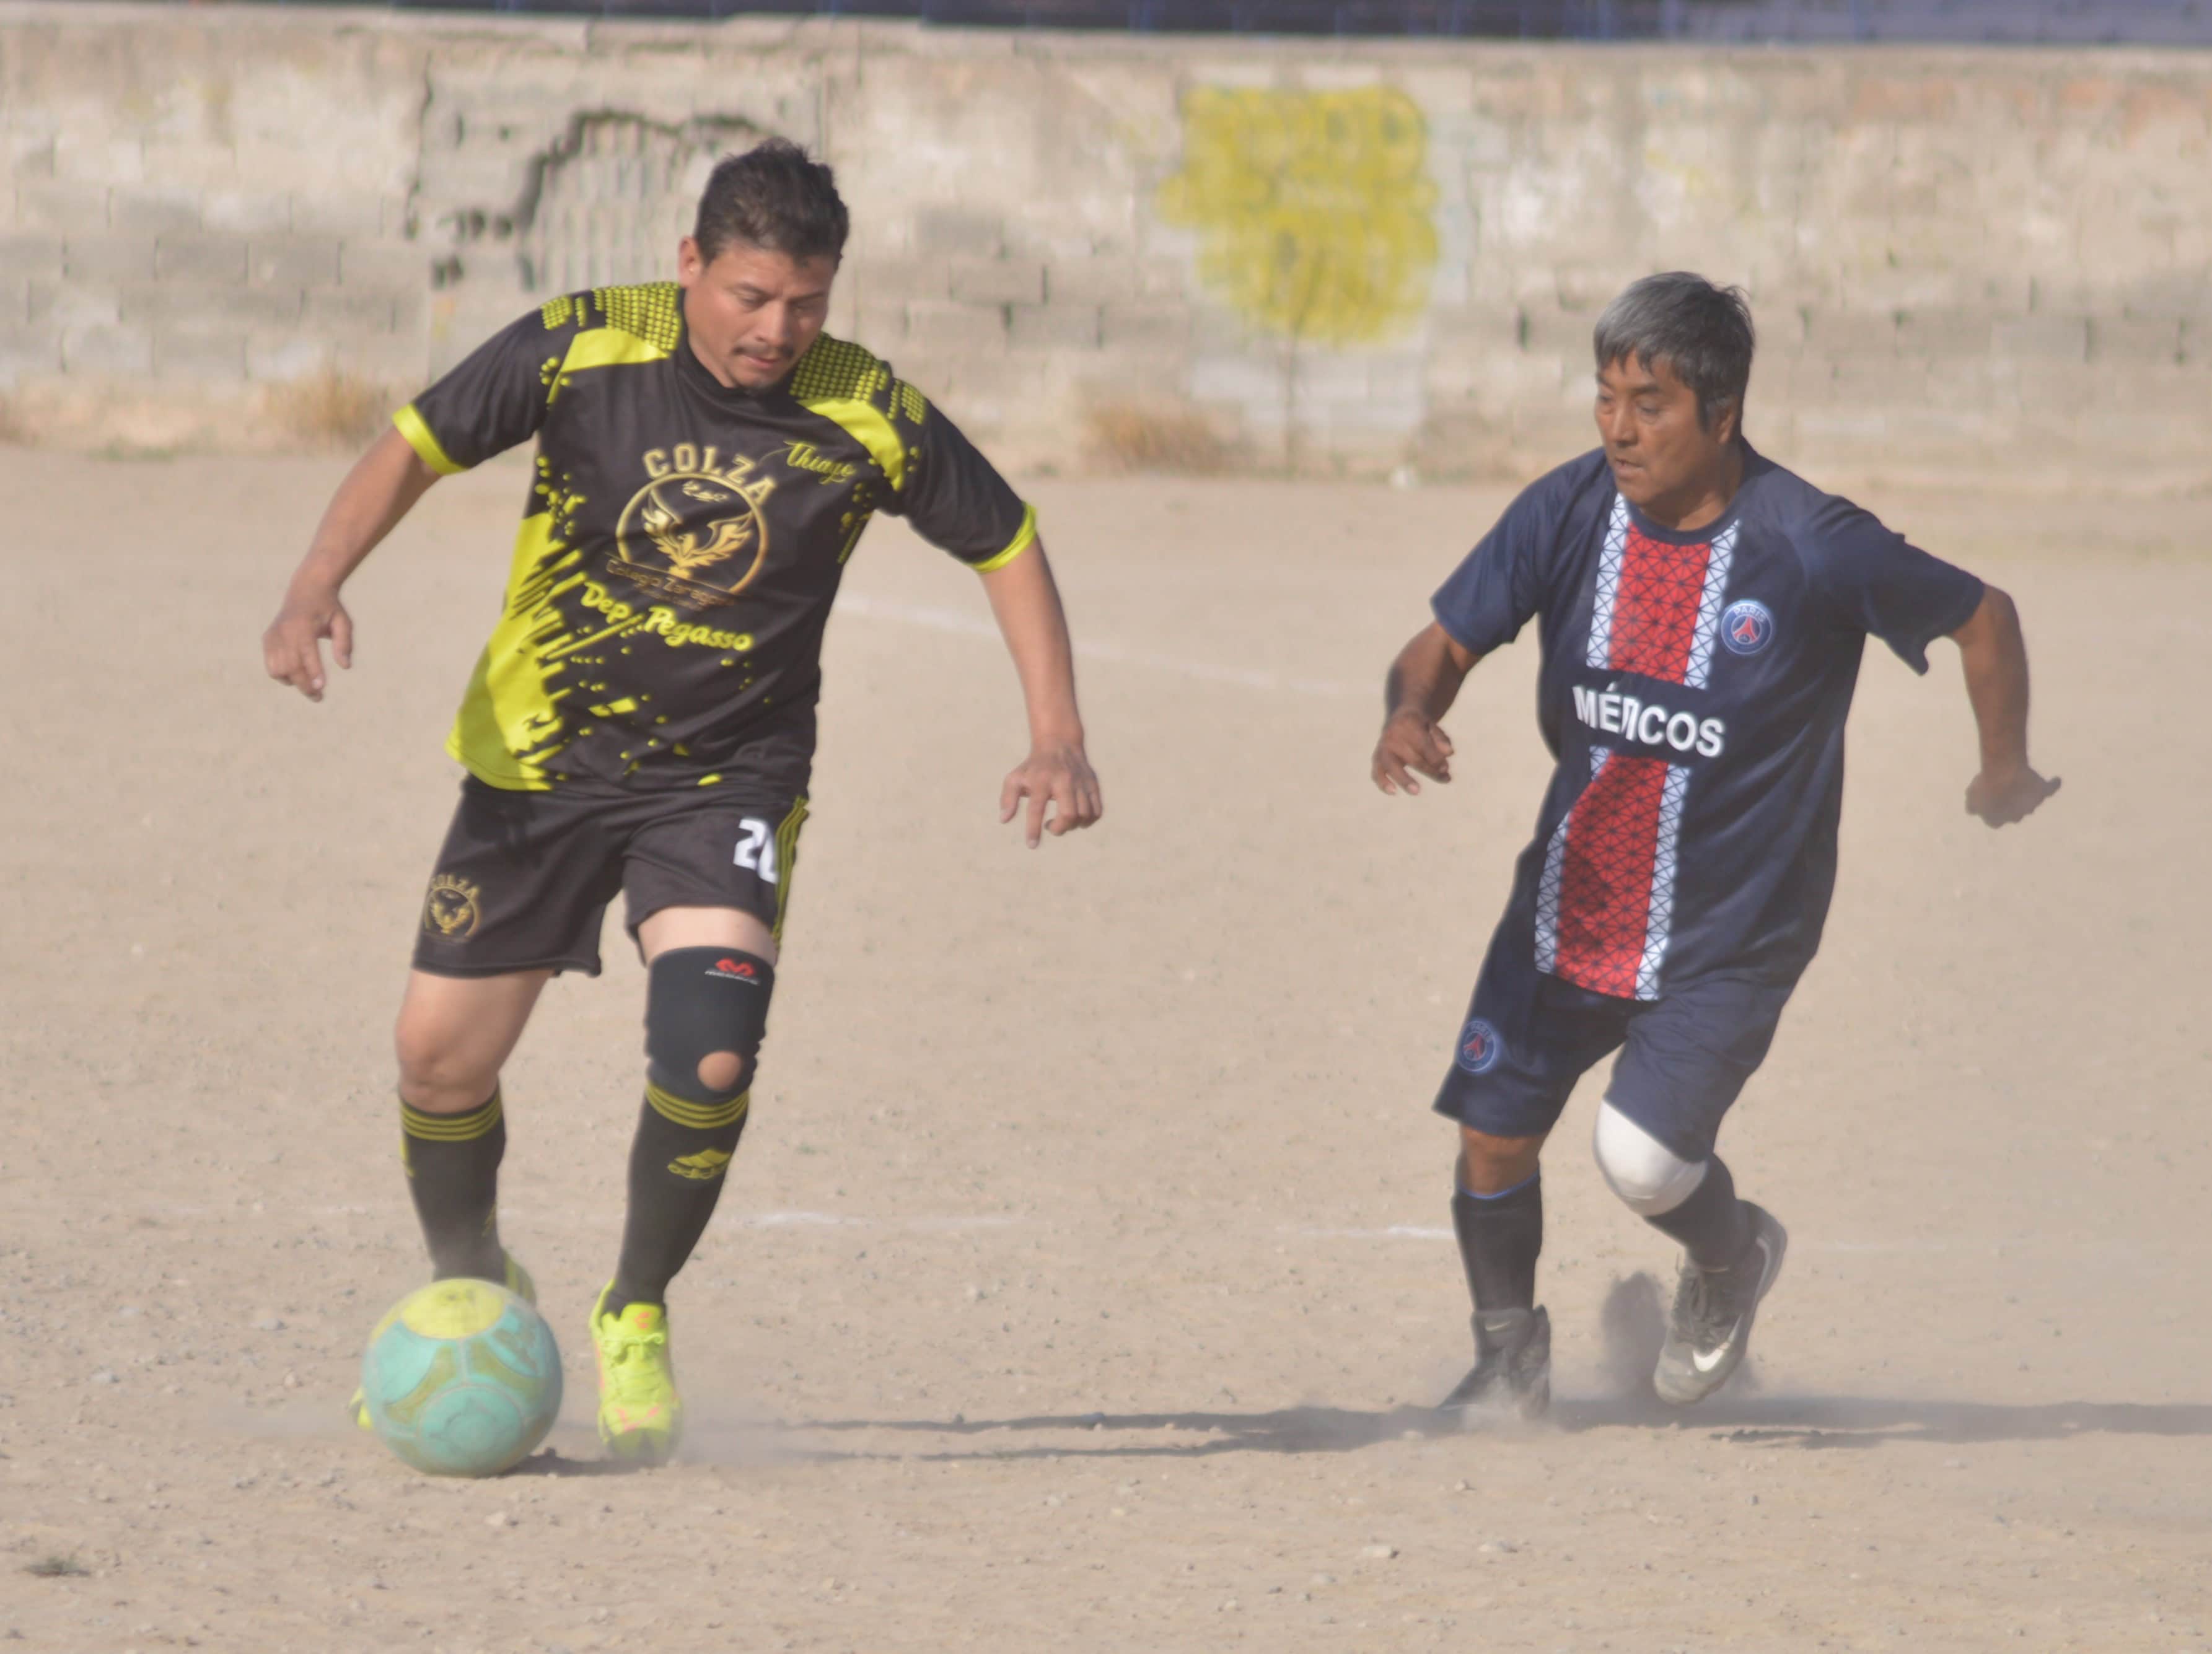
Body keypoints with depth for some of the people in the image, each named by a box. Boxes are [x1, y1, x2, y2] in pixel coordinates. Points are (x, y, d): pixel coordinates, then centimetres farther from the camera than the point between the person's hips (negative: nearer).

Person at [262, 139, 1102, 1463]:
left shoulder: (871, 419, -13)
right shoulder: (582, 350, -14)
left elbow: (1007, 544, 1)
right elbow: (418, 447, -6)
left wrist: (1059, 740, -6)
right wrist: (319, 588, -21)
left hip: (729, 779, -1)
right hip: (539, 758, 1)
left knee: (710, 1057, -22)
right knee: (442, 1056, 4)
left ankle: (638, 1318, 4)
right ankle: (471, 1295, 33)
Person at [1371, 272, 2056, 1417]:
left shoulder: (1814, 550, -19)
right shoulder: (1568, 512, -8)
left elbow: (1981, 617, -3)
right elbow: (1447, 644, -1)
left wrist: (2006, 769, 10)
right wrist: (1410, 711, -24)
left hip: (1730, 936, -4)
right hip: (1569, 907, 4)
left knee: (1642, 1159, -18)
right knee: (1492, 1138, 3)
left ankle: (1732, 1259, 18)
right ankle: (1509, 1356, 33)